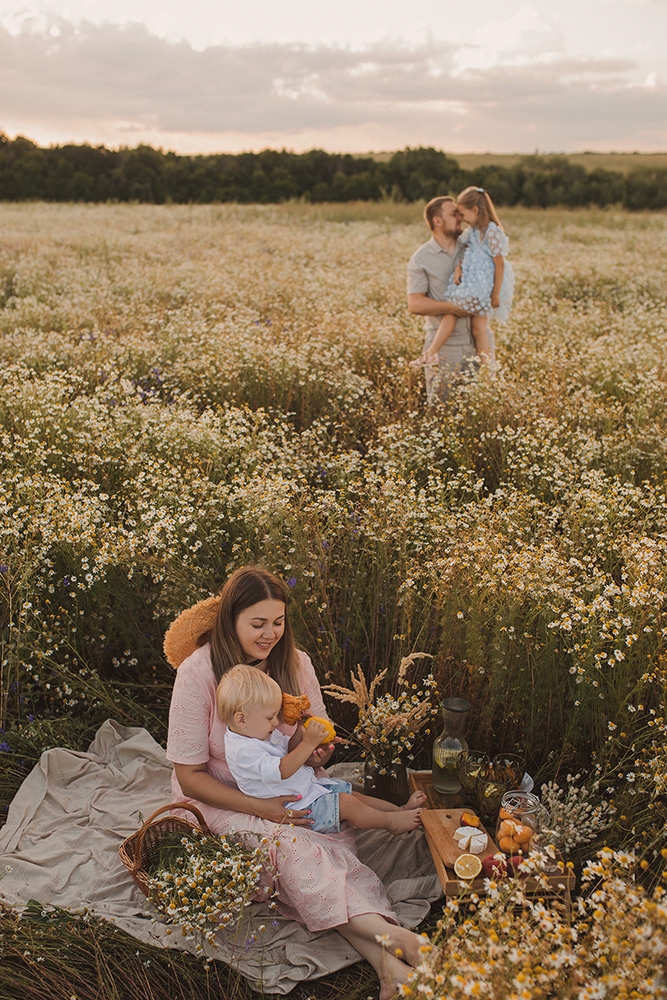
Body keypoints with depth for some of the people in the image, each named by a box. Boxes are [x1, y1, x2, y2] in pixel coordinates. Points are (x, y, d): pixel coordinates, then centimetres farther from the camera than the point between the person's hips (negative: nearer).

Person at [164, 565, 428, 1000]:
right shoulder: (198, 672, -18)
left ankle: (388, 964, -41)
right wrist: (262, 808, -27)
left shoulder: (295, 663, -5)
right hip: (222, 800, -3)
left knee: (335, 842, -29)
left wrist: (317, 753, -20)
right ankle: (387, 936, -43)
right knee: (290, 845, -34)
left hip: (288, 792, 4)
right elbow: (190, 777, -15)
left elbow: (316, 746, 7)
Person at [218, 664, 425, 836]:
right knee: (345, 803, -14)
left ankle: (399, 809, 15)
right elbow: (281, 771, -35)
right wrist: (308, 743, -35)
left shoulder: (260, 732, 4)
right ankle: (392, 822, 0)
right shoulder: (243, 751, -28)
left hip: (306, 786, 10)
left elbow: (287, 749, 17)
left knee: (351, 793, 9)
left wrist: (301, 732, -3)